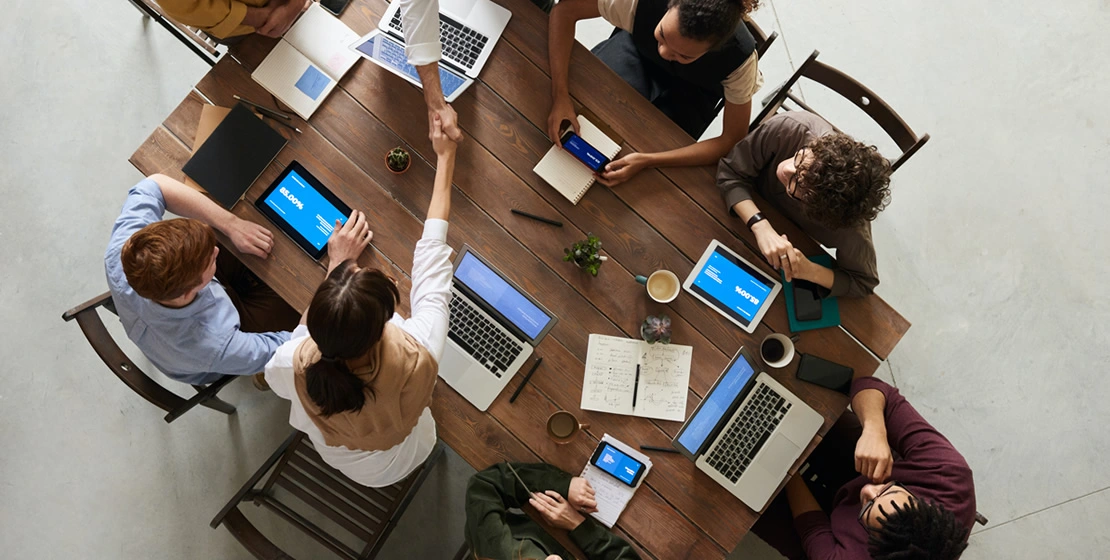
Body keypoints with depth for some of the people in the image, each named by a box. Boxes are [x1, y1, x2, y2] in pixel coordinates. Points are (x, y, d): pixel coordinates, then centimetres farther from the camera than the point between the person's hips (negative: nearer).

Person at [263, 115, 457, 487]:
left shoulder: (294, 365, -40)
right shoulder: (417, 358, -45)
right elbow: (432, 259, -30)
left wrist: (338, 264, -13)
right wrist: (445, 158, -17)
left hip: (332, 456, 1)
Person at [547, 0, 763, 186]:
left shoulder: (739, 58, -38)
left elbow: (733, 142, -29)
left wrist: (648, 161, -40)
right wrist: (560, 95, -40)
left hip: (692, 87, -1)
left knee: (653, 143, -19)